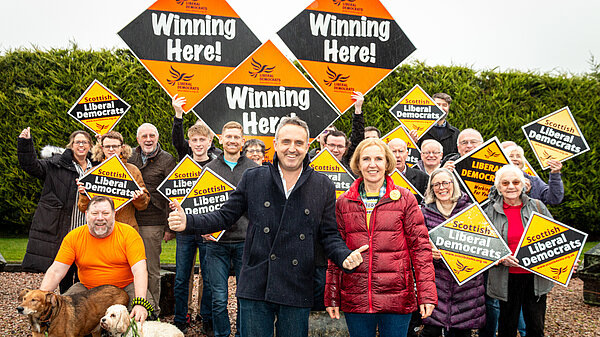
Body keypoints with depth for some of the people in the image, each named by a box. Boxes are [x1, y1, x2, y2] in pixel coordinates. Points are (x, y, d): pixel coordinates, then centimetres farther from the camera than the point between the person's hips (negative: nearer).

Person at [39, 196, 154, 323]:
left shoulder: (129, 234, -12)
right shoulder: (73, 237, -5)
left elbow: (140, 270, -22)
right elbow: (56, 271, -7)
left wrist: (140, 303, -37)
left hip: (125, 287, -2)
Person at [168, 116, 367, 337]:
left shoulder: (324, 187, 5)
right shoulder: (252, 179, 4)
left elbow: (329, 235, 8)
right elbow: (225, 216, 7)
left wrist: (345, 256, -12)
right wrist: (188, 222, -7)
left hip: (297, 292, 1)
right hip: (255, 287, 0)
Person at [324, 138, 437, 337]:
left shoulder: (405, 199, 2)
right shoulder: (344, 203, 7)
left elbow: (420, 247, 0)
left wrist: (426, 295, -6)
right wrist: (332, 297, 5)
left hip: (396, 297, -1)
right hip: (354, 298, 2)